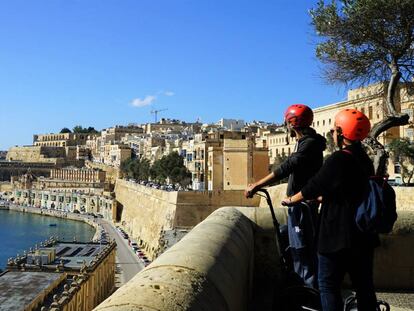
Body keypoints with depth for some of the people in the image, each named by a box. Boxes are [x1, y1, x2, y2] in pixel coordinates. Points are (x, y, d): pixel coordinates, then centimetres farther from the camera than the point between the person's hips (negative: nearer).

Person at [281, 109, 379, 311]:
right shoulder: (365, 160, 9)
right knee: (364, 285, 14)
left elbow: (313, 187, -12)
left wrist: (292, 200, 6)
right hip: (364, 235, 8)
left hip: (337, 235, -8)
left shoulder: (338, 160, -17)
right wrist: (317, 198, 29)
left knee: (328, 285, 2)